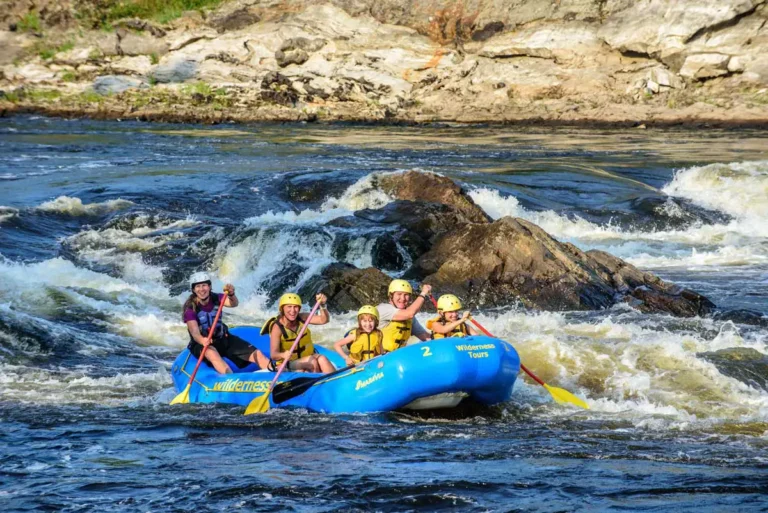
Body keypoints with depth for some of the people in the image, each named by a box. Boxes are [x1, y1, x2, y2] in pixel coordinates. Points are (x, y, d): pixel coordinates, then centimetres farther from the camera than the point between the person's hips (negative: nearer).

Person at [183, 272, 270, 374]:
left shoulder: (216, 299, -4)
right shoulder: (190, 308, -15)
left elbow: (233, 304, -24)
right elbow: (194, 333, -27)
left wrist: (231, 294, -48)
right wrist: (202, 340, -50)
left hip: (223, 339, 5)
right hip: (201, 344, -5)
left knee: (257, 354, -8)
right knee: (212, 353, -40)